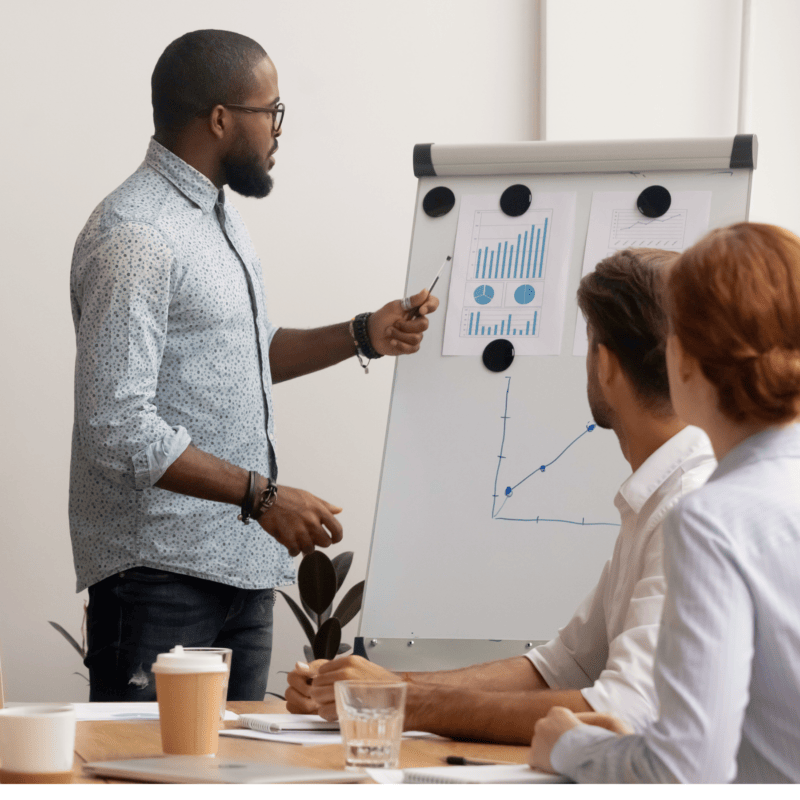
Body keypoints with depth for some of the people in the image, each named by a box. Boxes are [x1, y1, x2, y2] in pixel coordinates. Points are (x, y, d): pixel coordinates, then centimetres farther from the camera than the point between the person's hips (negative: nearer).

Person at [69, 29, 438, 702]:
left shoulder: (220, 217, 16)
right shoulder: (136, 237, -17)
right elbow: (118, 428, -23)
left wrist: (364, 337, 14)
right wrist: (261, 495, -22)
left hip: (240, 567, 10)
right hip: (158, 570, -9)